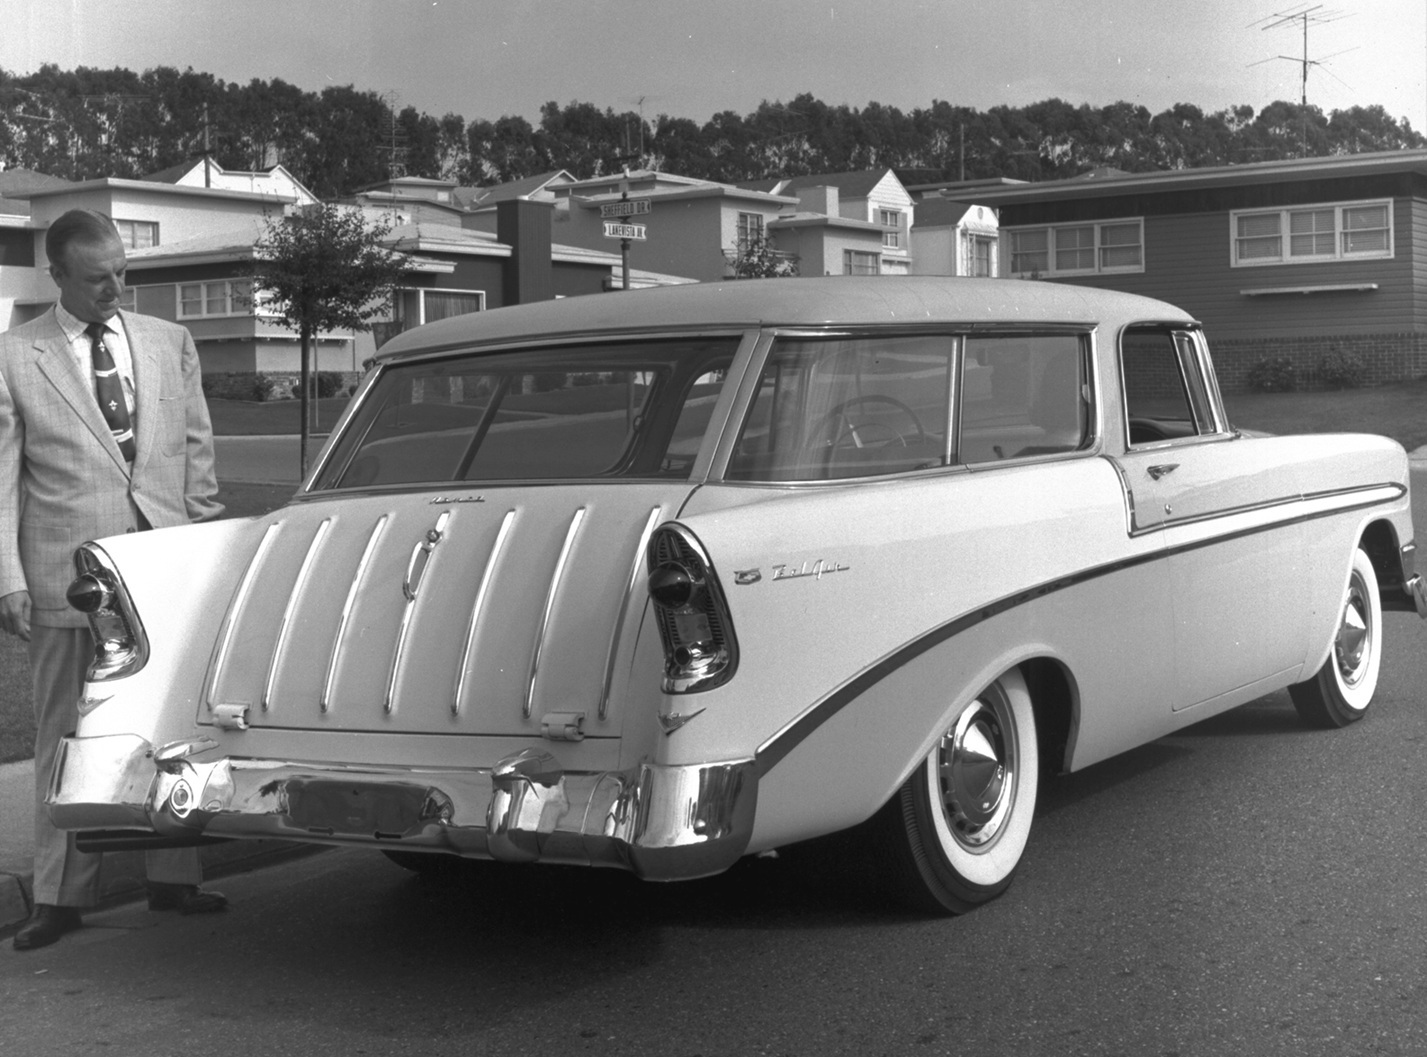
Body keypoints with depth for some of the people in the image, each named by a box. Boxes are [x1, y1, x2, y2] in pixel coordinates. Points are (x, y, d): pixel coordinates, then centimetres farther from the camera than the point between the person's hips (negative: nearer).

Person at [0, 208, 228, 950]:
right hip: (67, 575, -2)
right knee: (66, 736, 5)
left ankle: (172, 877, 19)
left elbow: (196, 451, 12)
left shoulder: (169, 344, 9)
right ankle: (61, 895, 13)